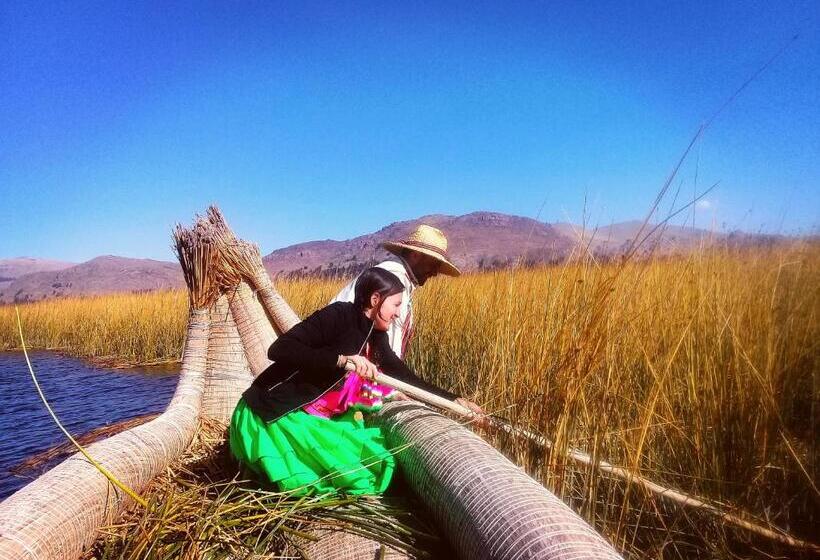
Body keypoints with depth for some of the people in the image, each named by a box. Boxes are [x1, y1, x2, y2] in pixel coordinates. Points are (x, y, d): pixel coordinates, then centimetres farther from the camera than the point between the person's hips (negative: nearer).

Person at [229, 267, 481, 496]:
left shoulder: (376, 338, 5)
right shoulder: (339, 315, -19)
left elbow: (408, 377, 13)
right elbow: (279, 349, -26)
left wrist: (454, 400, 11)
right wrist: (342, 360, -34)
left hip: (314, 419, 8)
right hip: (273, 415, -8)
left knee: (374, 460, -4)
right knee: (353, 471, -17)